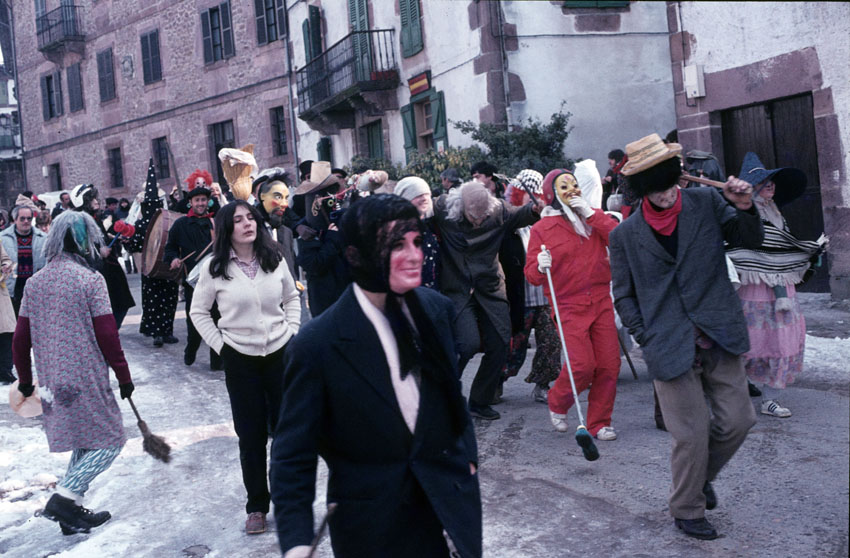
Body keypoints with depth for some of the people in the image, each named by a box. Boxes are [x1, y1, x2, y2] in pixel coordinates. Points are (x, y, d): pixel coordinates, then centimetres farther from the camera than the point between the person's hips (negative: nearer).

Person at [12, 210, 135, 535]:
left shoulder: (34, 283, 7)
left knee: (83, 441, 19)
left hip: (51, 382, 7)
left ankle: (71, 512, 20)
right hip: (87, 381, -7)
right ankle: (64, 498, -9)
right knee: (109, 440, 4)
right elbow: (107, 336, -13)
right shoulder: (90, 279, -11)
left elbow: (21, 340, 10)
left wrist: (25, 380, 21)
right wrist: (124, 377, -4)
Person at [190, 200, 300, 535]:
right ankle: (257, 505, 21)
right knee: (251, 434, 7)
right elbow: (198, 312, 3)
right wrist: (219, 345, -4)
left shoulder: (274, 259, -1)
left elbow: (292, 297, 13)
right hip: (240, 359, -1)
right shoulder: (215, 268, -7)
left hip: (281, 353, 2)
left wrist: (292, 330, 2)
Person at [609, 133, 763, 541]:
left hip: (719, 337, 3)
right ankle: (687, 511, 26)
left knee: (737, 420, 8)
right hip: (671, 347, -3)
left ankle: (702, 475, 38)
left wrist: (744, 208, -13)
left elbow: (752, 240, 7)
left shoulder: (706, 203, 1)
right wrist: (648, 339, -4)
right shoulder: (624, 235, -2)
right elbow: (624, 297, 5)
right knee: (692, 434, 2)